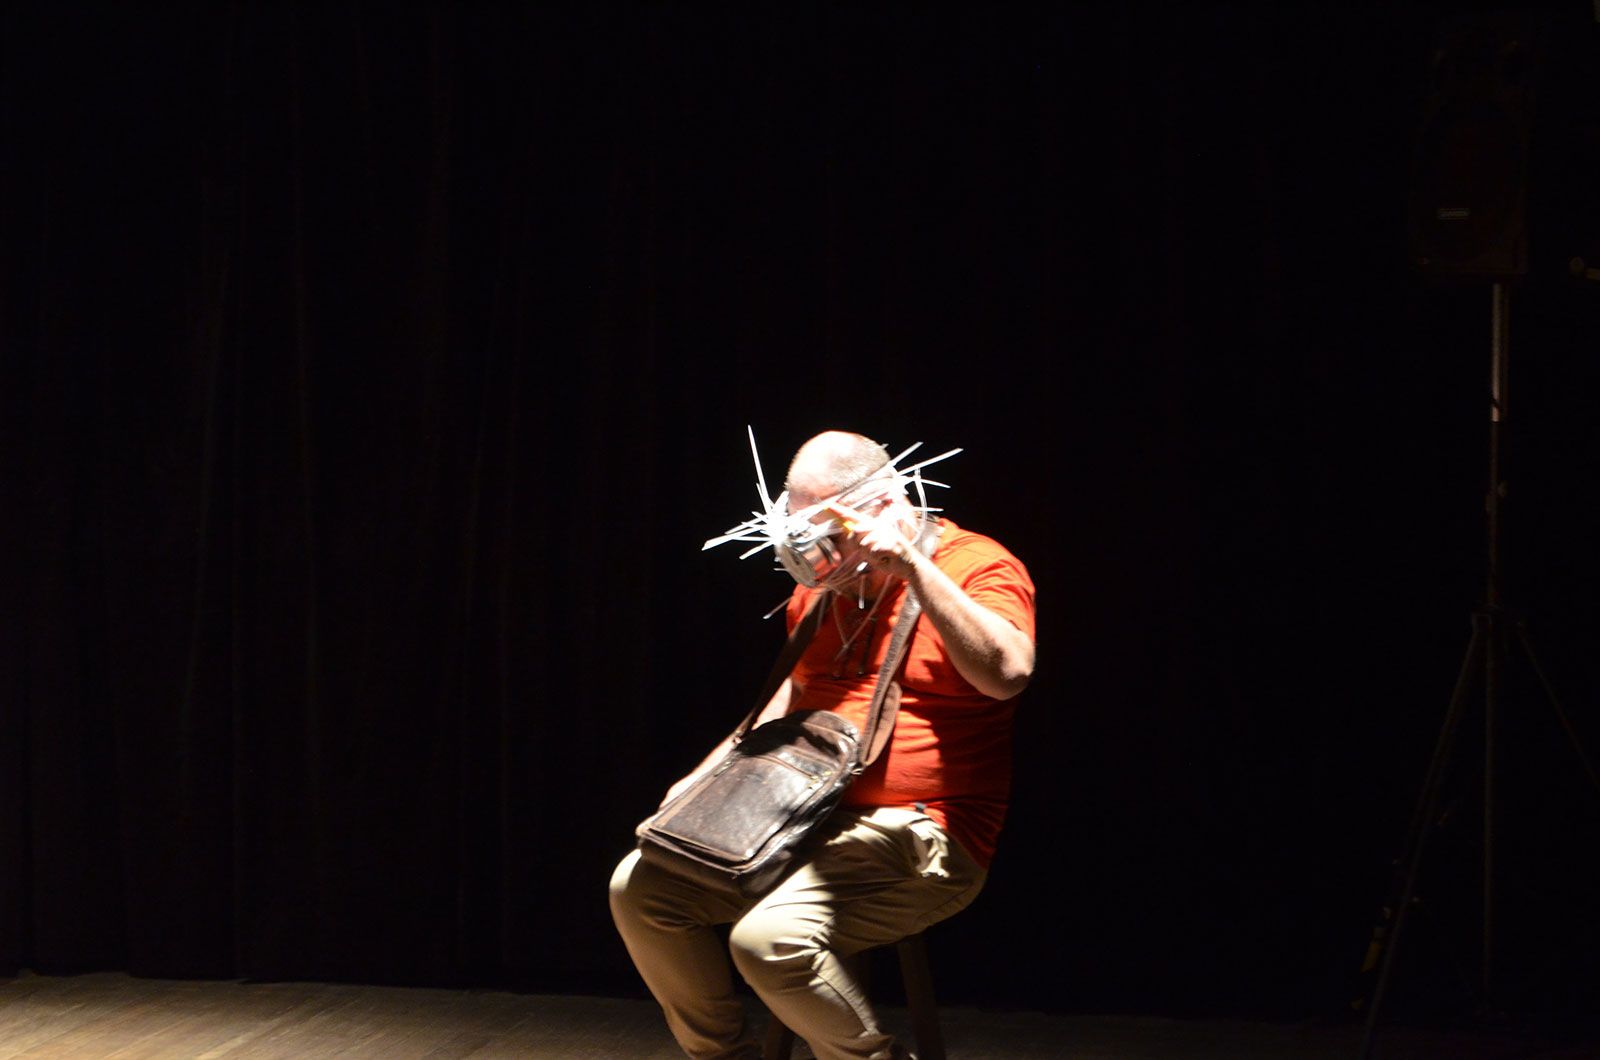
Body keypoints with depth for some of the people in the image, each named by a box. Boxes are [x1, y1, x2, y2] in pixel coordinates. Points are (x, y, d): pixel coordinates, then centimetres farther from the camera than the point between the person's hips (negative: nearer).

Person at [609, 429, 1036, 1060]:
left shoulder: (977, 566, -9)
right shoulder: (822, 583, 14)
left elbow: (1007, 673, -29)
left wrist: (910, 566, -30)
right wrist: (712, 773, 17)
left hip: (919, 836, -8)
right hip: (808, 820, 8)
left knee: (768, 937, -31)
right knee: (640, 888, -4)